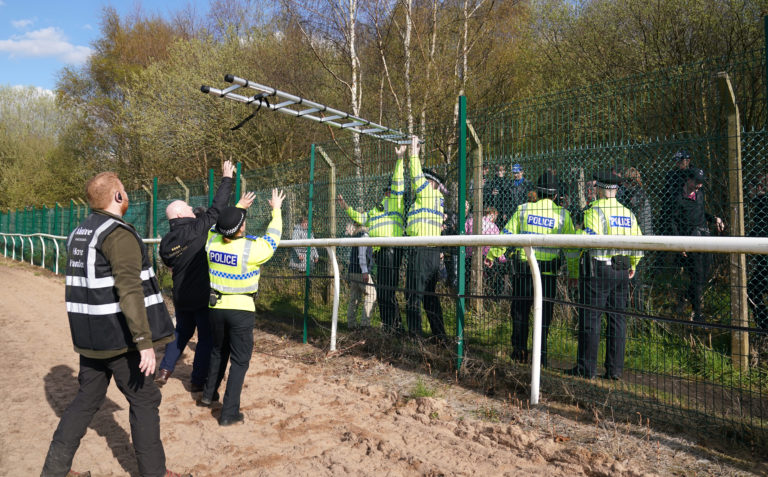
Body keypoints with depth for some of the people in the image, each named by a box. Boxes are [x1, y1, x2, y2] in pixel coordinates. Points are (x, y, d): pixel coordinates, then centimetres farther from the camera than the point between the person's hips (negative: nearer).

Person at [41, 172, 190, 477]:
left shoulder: (79, 233, 11)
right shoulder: (119, 234, -18)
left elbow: (80, 285, 19)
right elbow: (130, 290, -27)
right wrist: (145, 341, -28)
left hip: (90, 337, 8)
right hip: (121, 337, -8)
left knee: (86, 400, 19)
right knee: (144, 401, 6)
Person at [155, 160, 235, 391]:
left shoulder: (165, 242, 2)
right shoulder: (198, 229, -16)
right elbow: (217, 207, -11)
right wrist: (227, 178, -2)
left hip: (181, 298, 6)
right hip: (204, 296, -6)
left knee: (182, 332, 25)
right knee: (206, 337, 7)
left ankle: (164, 370, 23)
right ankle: (198, 380, 14)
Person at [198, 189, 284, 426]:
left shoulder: (212, 242, -7)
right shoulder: (251, 249, -21)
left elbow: (220, 226, 15)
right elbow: (272, 238, -2)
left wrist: (239, 207, 26)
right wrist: (276, 210, 9)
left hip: (216, 306, 6)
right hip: (241, 309, -5)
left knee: (219, 351, 26)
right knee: (240, 360, 4)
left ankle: (208, 395, 40)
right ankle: (229, 412, 6)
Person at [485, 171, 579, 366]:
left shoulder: (524, 209, 0)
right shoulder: (562, 215, 0)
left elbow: (507, 234, 1)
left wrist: (492, 255, 11)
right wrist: (574, 273, 10)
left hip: (522, 267, 1)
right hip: (548, 271, -1)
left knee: (520, 310, 14)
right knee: (544, 313, 8)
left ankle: (519, 351, 20)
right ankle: (540, 355, 10)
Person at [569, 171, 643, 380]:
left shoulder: (595, 210, -9)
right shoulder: (628, 213, 12)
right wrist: (632, 265, 27)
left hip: (598, 268, -6)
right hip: (621, 270, 7)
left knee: (590, 318, 0)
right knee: (617, 318, 10)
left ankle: (586, 368, 6)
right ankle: (615, 369, 15)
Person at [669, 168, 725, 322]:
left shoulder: (700, 193, 12)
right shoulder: (678, 198, -9)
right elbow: (673, 222, -8)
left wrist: (715, 218, 6)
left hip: (705, 236, 7)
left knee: (705, 275, 8)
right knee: (697, 277, -5)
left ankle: (683, 299, 29)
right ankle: (697, 313, 7)